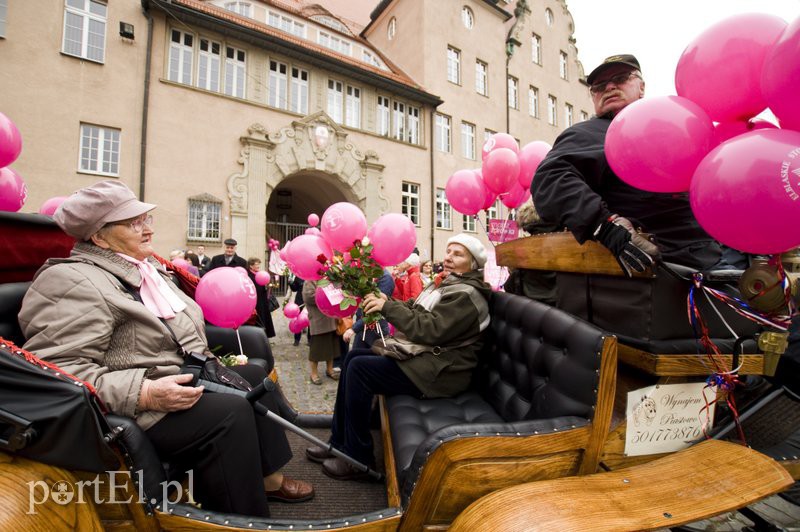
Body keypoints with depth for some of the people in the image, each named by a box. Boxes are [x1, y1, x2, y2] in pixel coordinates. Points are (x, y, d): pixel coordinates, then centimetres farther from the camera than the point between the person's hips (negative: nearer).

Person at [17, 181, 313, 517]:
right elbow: (57, 370, -25)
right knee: (230, 413, -26)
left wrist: (208, 362, 12)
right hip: (135, 409, -10)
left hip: (184, 381, 10)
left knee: (252, 376, 11)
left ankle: (267, 477, 17)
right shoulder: (73, 281, -15)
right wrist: (145, 394, -31)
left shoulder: (147, 269, 14)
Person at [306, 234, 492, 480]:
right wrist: (387, 302, -6)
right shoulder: (447, 283, 14)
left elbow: (430, 329, -26)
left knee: (359, 368, -19)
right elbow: (416, 311, 13)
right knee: (354, 355, 6)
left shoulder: (466, 295, -16)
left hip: (441, 372, -10)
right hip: (424, 356, 10)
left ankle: (359, 458, -4)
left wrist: (388, 307, -21)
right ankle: (339, 442, 13)